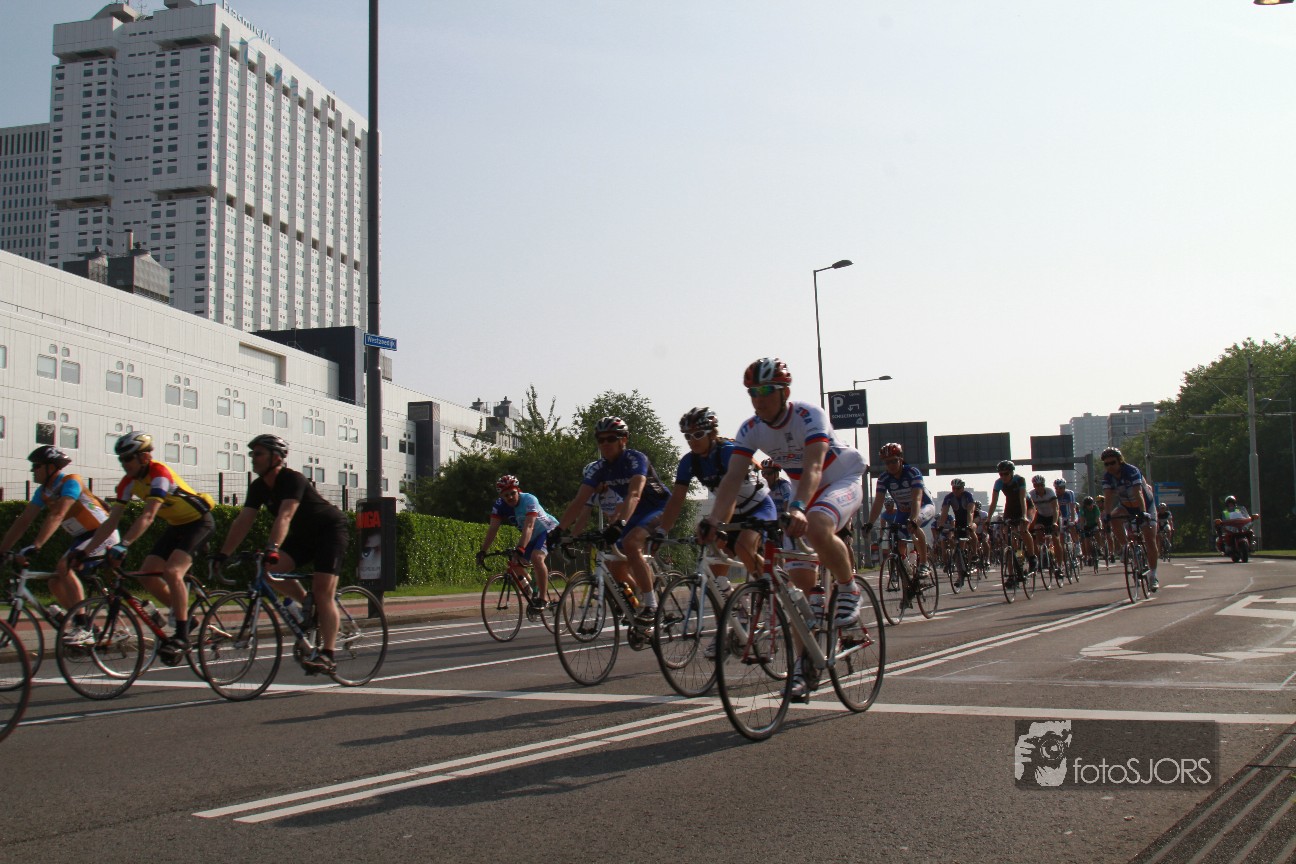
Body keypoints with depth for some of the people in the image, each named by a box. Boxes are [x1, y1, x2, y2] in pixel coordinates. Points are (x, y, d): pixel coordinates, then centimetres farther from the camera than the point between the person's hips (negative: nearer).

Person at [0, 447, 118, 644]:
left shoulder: (70, 482, -21)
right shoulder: (43, 492, 4)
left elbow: (57, 516, -33)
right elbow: (23, 521, 4)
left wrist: (34, 547, -42)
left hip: (103, 533, -9)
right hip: (82, 538, 9)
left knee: (64, 567, -28)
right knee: (55, 583, 1)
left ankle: (82, 628, -28)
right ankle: (84, 630, 11)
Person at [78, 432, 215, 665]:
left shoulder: (159, 473, -27)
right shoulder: (129, 481, -4)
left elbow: (148, 516, -37)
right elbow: (112, 520, -4)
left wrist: (123, 545, -45)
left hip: (198, 521, -8)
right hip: (176, 525, 8)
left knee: (171, 572, -25)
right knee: (146, 574, -3)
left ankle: (182, 635, -16)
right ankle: (183, 617, 13)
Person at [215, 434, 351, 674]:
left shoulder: (293, 480, -27)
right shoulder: (258, 487, -4)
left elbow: (284, 517, -41)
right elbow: (243, 521, -8)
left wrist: (272, 548, -54)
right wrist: (223, 554, -16)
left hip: (331, 530, -7)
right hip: (304, 535, 7)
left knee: (323, 592, -18)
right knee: (271, 571, -17)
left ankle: (327, 656, -16)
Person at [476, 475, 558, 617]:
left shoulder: (529, 500, -31)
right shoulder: (500, 505, -15)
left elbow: (528, 526, -42)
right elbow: (493, 529, -21)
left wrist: (520, 549, -54)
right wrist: (482, 552, -32)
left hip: (548, 529, -7)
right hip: (532, 536, 7)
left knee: (536, 557, -31)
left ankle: (542, 599, -25)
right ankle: (533, 596, 20)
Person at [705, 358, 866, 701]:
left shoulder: (809, 416, -27)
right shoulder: (751, 429, -13)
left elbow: (813, 468, -41)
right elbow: (733, 478, -22)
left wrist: (797, 509, -58)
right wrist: (714, 520, -39)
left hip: (843, 481, -5)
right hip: (804, 491, 6)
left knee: (816, 527, -39)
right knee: (798, 578, -4)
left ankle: (848, 590, -12)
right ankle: (807, 663, 6)